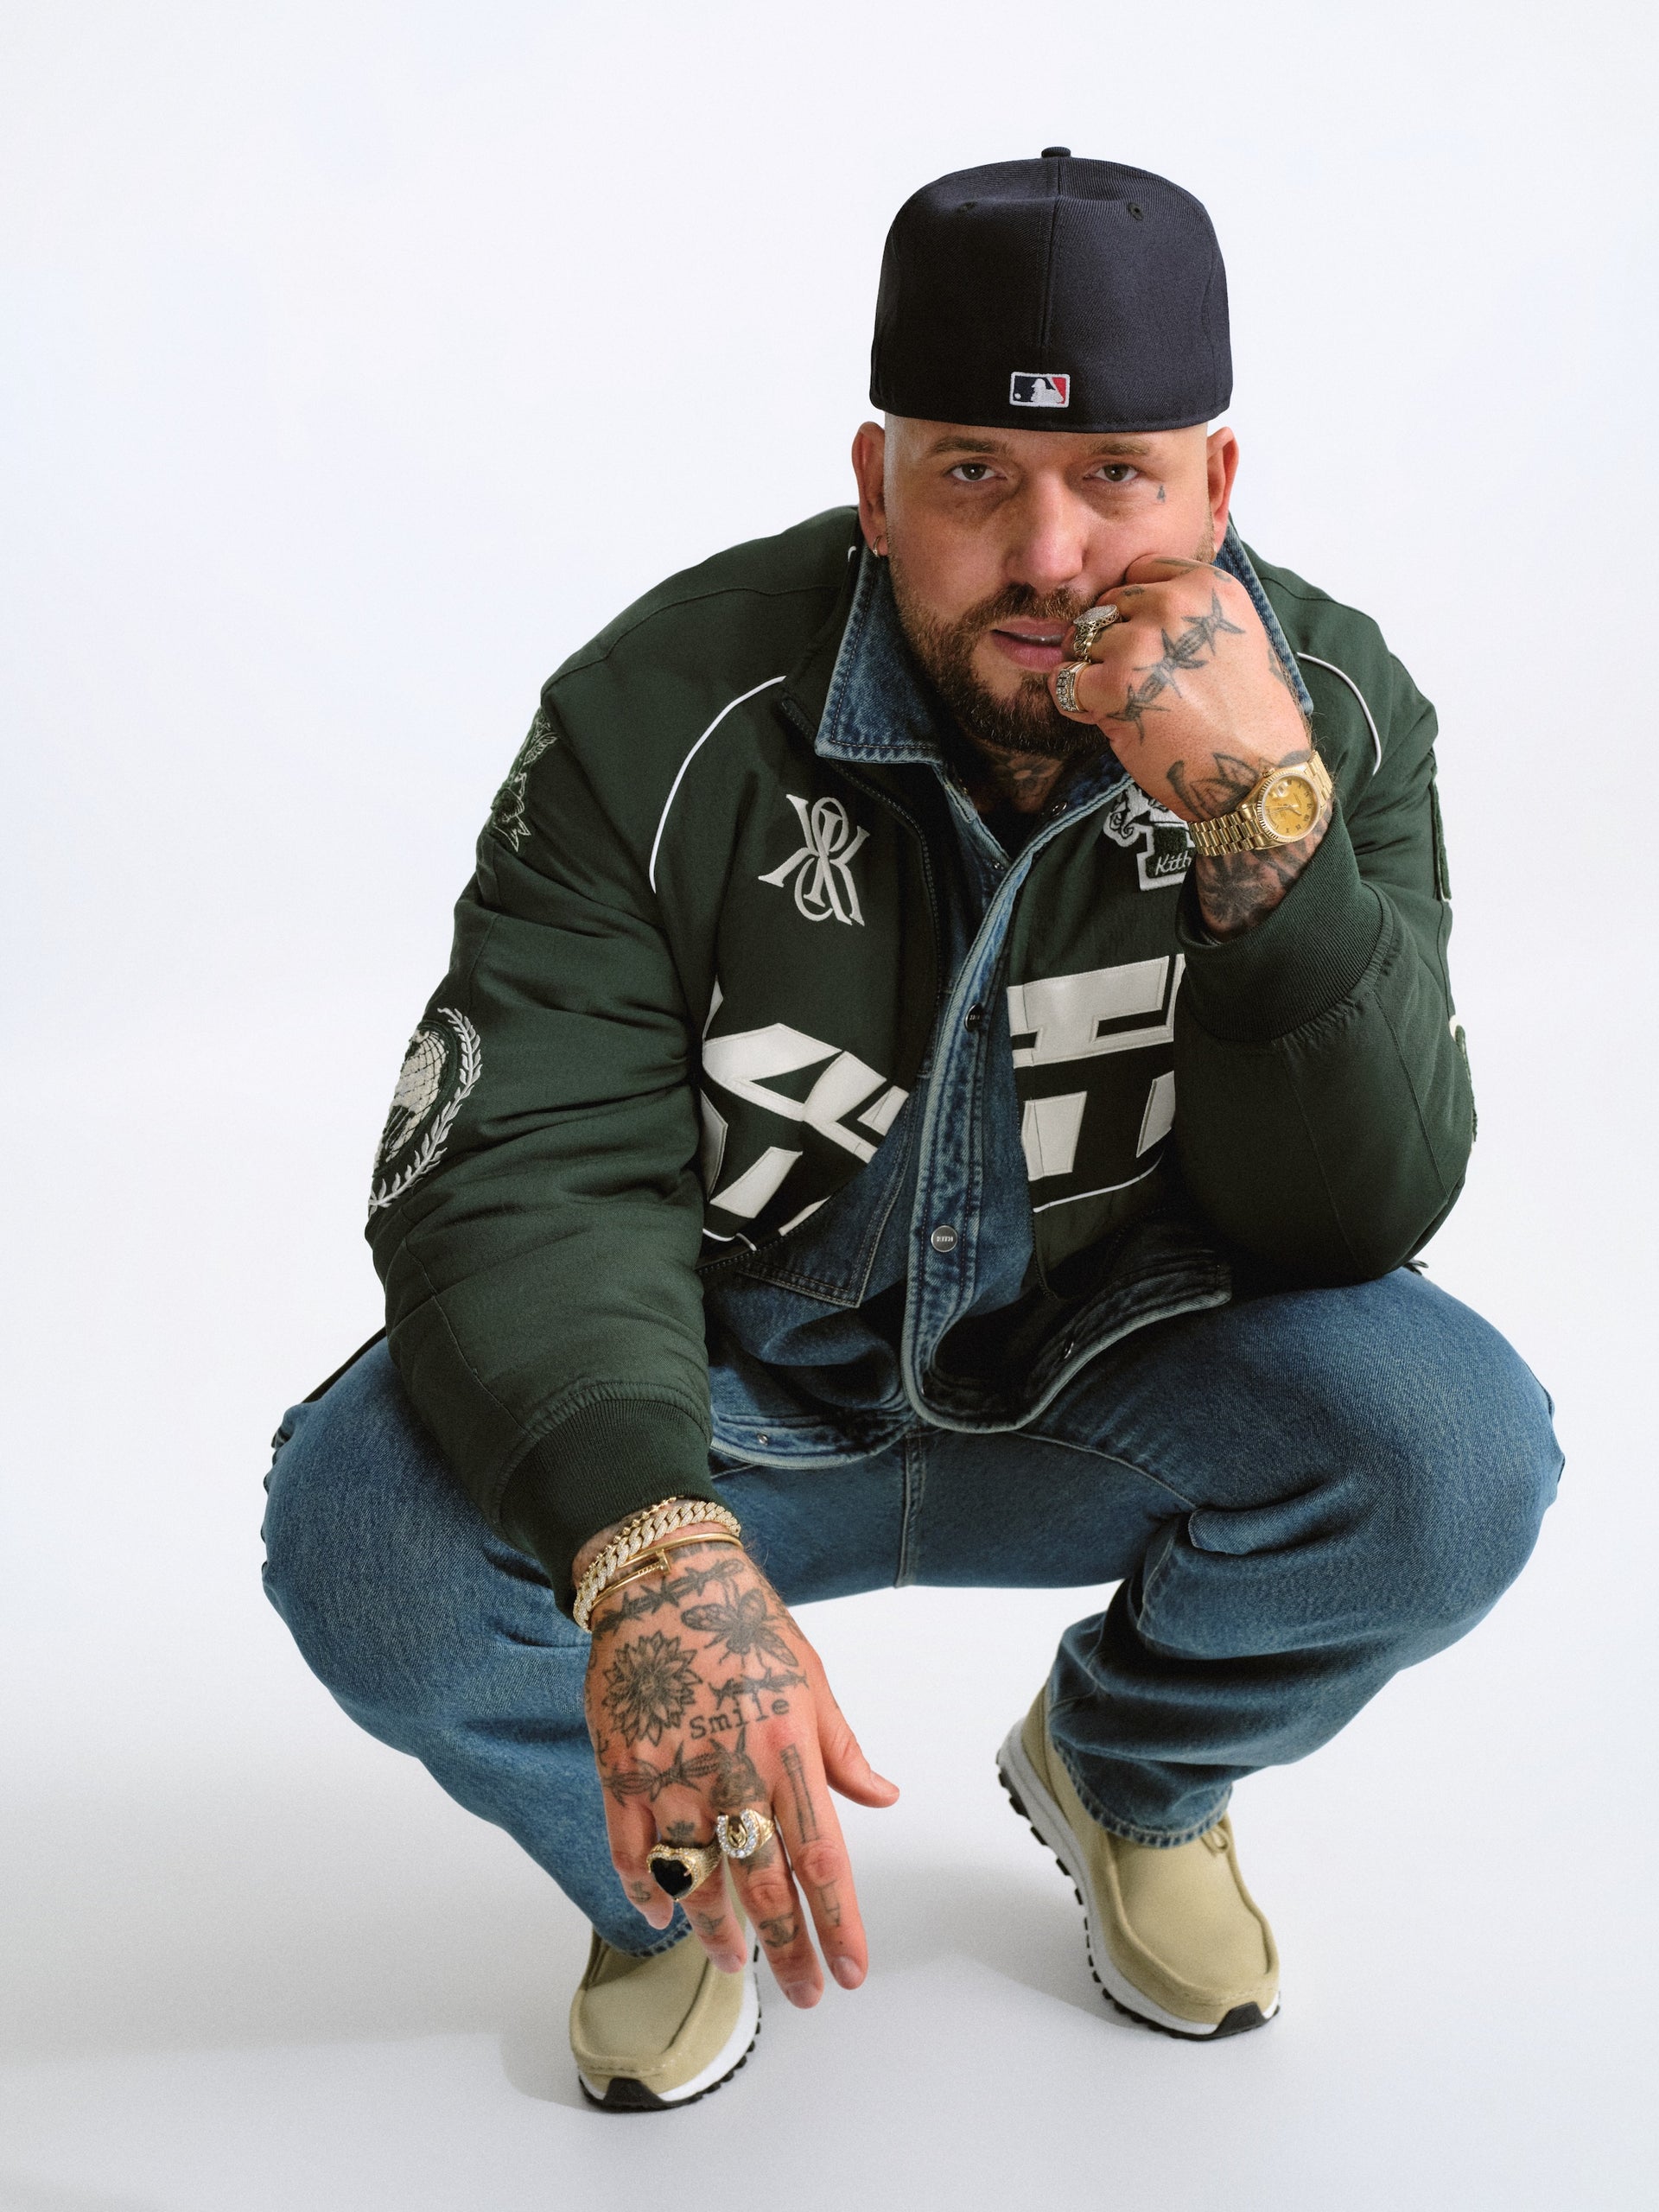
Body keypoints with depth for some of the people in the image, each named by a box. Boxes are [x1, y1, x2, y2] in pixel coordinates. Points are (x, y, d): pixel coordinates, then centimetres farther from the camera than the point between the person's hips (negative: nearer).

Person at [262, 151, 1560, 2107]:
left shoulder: (1330, 713, -15)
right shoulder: (667, 718, -21)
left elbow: (1354, 1218, -19)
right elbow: (523, 1166, -26)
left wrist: (1266, 823, -37)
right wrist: (647, 1550, -47)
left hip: (1103, 1389, 2)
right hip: (724, 1403, -1)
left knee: (1452, 1455, -28)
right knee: (368, 1537, -30)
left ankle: (1132, 1781, 9)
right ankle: (677, 1878, 8)